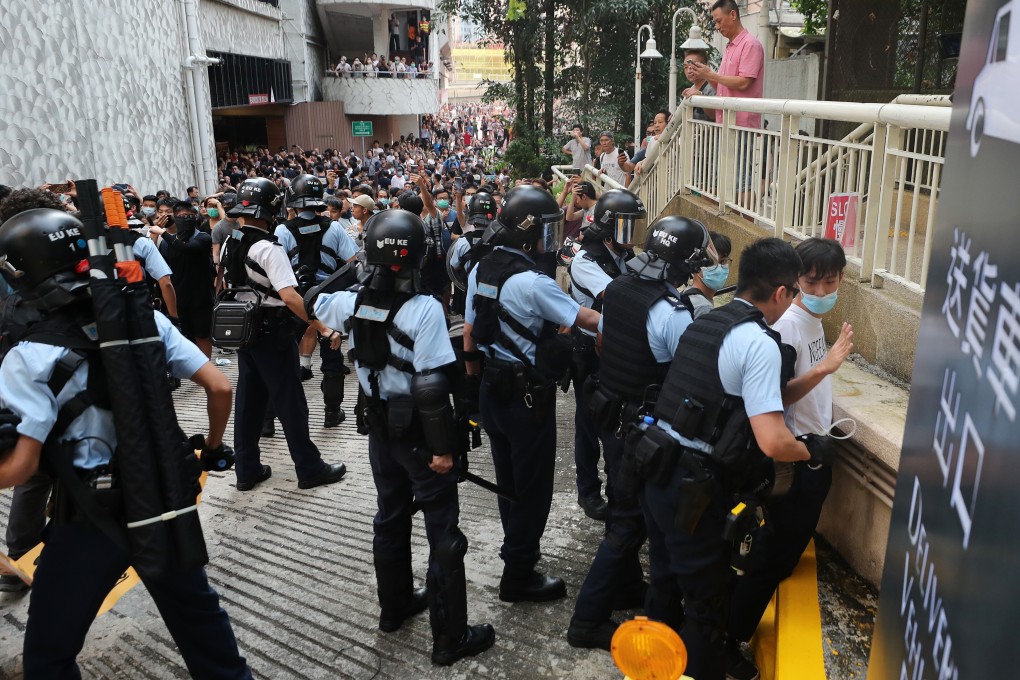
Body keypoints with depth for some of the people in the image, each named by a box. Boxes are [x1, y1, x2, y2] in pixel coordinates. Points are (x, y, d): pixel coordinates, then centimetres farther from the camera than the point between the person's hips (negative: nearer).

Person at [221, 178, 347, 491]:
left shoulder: (230, 244, 6)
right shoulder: (268, 248, -20)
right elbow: (289, 296, -29)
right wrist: (324, 329, -27)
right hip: (272, 333, -8)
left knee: (248, 400, 13)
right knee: (290, 403, 1)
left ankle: (247, 470, 21)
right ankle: (310, 469, 11)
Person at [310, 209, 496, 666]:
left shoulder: (353, 302, -5)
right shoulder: (424, 308, -23)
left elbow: (316, 303, 20)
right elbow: (431, 387, -25)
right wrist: (444, 447, -18)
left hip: (379, 428, 7)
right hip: (418, 432, -6)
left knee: (391, 517, 22)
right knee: (443, 532, 5)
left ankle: (394, 607, 40)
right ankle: (451, 637, 15)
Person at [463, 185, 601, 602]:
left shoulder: (480, 270, 1)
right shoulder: (531, 283, -24)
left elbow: (469, 329, 8)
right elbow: (585, 319, -20)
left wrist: (473, 374, 18)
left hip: (492, 391, 8)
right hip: (527, 395, -8)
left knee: (508, 476, 23)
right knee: (532, 485, 6)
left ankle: (515, 544, 43)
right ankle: (519, 576, 18)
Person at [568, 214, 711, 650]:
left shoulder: (616, 288, -1)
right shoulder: (673, 314, -25)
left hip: (609, 412, 8)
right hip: (642, 429, -8)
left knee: (623, 507, 23)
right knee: (630, 521, 5)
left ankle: (627, 587, 42)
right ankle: (588, 620, 14)